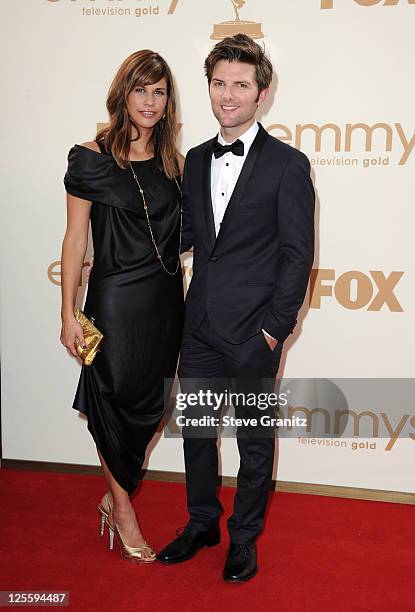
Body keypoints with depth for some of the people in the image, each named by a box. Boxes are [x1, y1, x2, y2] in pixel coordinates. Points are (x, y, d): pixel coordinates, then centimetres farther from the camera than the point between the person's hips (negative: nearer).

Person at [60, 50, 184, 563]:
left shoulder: (172, 161, 7)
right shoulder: (92, 157, -8)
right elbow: (75, 238, -7)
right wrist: (68, 315, -9)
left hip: (166, 298, 5)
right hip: (116, 299, -5)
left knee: (149, 404, 13)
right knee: (114, 401, 7)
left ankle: (116, 493, 35)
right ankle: (122, 508, 28)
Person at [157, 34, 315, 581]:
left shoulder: (288, 164, -7)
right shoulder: (196, 160, 9)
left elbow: (299, 254, -9)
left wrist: (275, 327, -13)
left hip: (252, 331, -5)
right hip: (200, 326, 5)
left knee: (255, 440, 10)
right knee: (196, 429, 16)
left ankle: (244, 537, 30)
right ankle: (202, 524, 37)